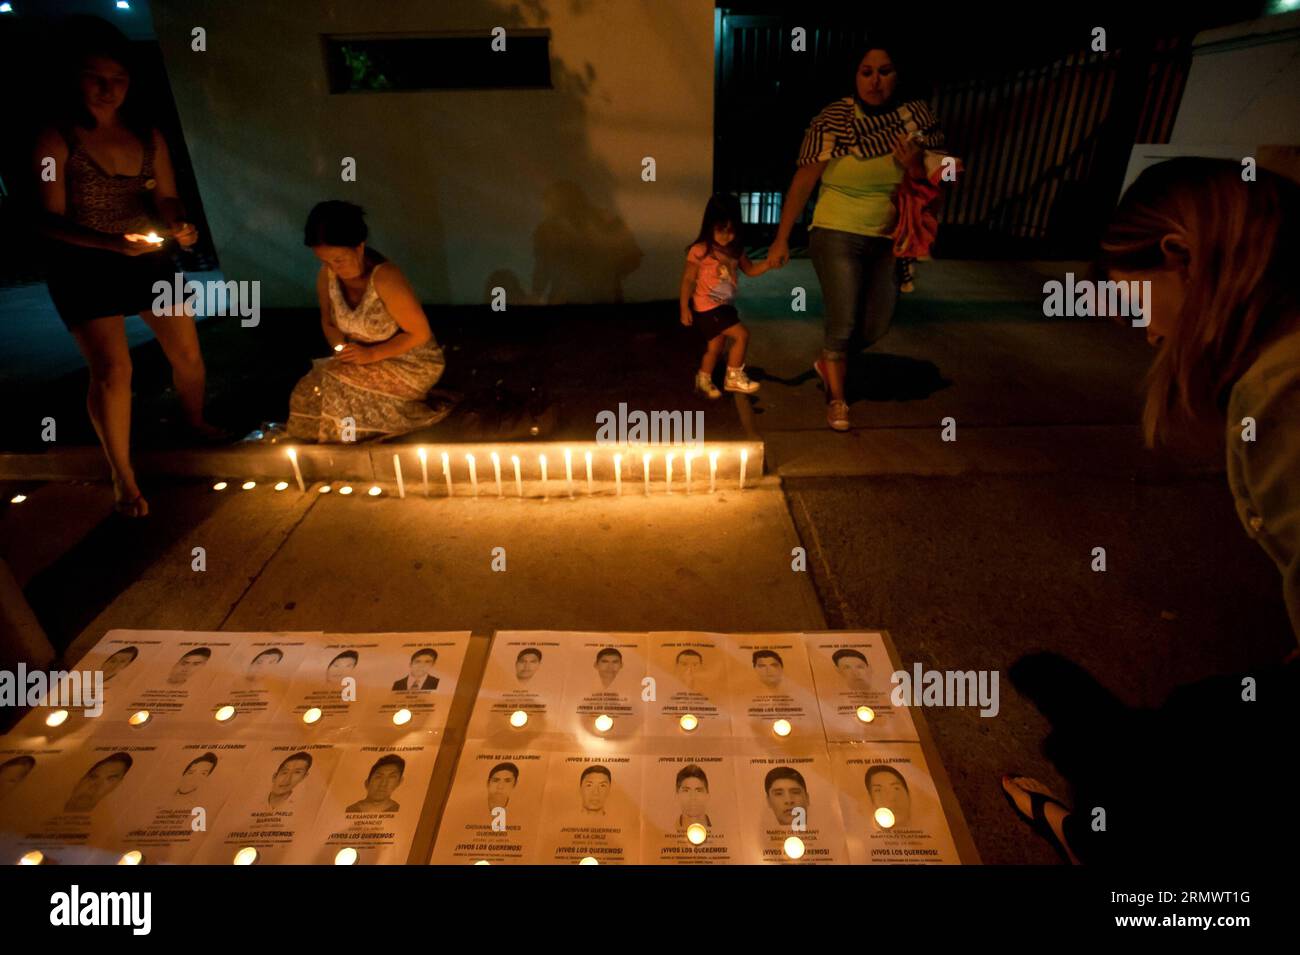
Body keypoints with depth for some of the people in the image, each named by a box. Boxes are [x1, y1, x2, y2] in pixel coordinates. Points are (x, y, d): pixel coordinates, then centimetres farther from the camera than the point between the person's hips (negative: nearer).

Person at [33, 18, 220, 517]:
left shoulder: (149, 136, 2)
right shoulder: (56, 141, -11)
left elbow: (166, 198, 7)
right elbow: (50, 220, -14)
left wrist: (179, 226, -17)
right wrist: (111, 242, -31)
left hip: (149, 261, 5)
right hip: (85, 269, -4)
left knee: (187, 352, 7)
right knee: (112, 370, -12)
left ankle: (195, 423, 37)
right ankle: (123, 477, 1)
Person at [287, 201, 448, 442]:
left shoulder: (385, 278, -27)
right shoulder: (326, 276, -7)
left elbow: (420, 334, -21)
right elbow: (329, 324, 9)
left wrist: (371, 354, -23)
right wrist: (342, 348, -12)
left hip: (412, 365, -7)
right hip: (365, 358, 7)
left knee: (331, 385, -24)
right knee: (312, 385, -14)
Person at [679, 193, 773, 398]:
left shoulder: (736, 251, 2)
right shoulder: (699, 251, -17)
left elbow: (750, 270, 12)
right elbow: (688, 280, -12)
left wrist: (768, 263, -7)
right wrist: (684, 308, -12)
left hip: (725, 306, 7)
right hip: (707, 308, -7)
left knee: (715, 347, 18)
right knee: (741, 334, -15)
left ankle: (703, 381, 38)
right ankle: (734, 377, 0)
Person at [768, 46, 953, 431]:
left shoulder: (915, 114, -1)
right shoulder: (833, 119, -12)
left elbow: (934, 177, 5)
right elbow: (803, 181, -11)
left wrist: (916, 165, -17)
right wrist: (781, 238, -13)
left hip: (887, 240, 5)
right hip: (837, 236, -5)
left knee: (876, 326, 11)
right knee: (842, 323, -5)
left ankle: (827, 363, 38)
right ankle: (836, 399, 16)